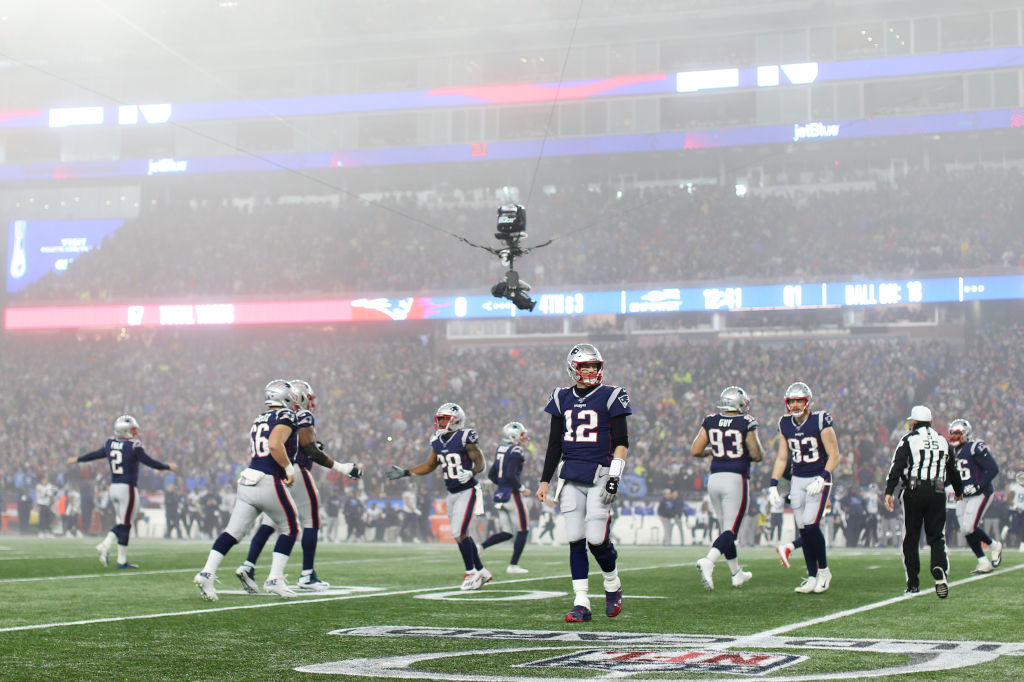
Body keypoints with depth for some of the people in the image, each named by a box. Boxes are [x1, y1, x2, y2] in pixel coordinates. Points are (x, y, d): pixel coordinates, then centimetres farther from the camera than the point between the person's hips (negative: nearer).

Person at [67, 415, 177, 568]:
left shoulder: (110, 443, 6)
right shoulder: (134, 446, -12)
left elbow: (96, 454, 21)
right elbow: (150, 462, -6)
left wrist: (77, 459, 39)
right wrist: (168, 467, 10)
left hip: (113, 487, 7)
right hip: (127, 488, -7)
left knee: (121, 523, 17)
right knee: (125, 525, -1)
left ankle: (104, 546, 0)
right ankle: (122, 560, 3)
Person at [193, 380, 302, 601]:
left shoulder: (259, 419, 19)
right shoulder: (286, 417, -5)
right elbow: (275, 444, -21)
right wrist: (289, 468, -12)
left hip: (248, 481, 7)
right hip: (270, 483, -7)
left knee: (233, 531, 4)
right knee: (290, 529, 11)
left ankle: (207, 573, -9)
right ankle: (274, 579, 5)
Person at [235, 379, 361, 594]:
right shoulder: (304, 417, -8)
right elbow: (309, 450, -14)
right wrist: (341, 467, -10)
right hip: (295, 472, -7)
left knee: (268, 523, 7)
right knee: (311, 522, 5)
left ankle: (248, 566, -6)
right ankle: (307, 576, 6)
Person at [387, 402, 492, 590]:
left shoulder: (466, 439, -14)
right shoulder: (438, 442, 7)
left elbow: (480, 462, -12)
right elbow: (430, 465, 19)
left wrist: (471, 472, -32)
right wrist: (405, 473, 14)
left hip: (466, 491, -7)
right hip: (452, 493, 7)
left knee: (460, 534, -12)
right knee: (462, 535, 10)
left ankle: (471, 573, 2)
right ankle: (481, 571, 21)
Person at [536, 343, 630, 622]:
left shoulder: (611, 396, 0)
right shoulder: (562, 398, 12)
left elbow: (621, 442, -2)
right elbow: (554, 444, 16)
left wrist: (614, 477, -12)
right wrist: (545, 480, 12)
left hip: (599, 475, -4)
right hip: (569, 477, 4)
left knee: (597, 539, -8)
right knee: (576, 541, 0)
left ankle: (613, 586, 20)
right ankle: (581, 604, 3)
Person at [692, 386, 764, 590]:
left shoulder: (710, 422, 4)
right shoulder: (746, 423, -7)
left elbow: (695, 451, 3)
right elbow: (757, 455, -9)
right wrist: (753, 452, 14)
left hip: (715, 479, 5)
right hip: (736, 479, -5)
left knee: (726, 527, 18)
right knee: (731, 531, -5)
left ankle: (736, 574, 26)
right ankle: (708, 561, -29)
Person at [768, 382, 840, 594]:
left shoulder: (821, 421, -11)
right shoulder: (785, 424, 5)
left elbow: (834, 456, -10)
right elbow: (782, 458, 12)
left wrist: (821, 479, -21)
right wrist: (773, 485, 4)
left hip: (818, 479, -5)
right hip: (797, 480, 5)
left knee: (811, 525, -16)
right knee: (803, 530, 2)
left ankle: (824, 570, 3)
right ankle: (812, 577, 9)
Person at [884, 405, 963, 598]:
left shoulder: (909, 439, 2)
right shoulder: (942, 441, 15)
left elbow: (897, 466, -10)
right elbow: (953, 470, 26)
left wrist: (889, 492, -13)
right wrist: (959, 491, 42)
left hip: (914, 493, -2)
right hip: (937, 493, 3)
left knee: (911, 540, 7)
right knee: (936, 538, 6)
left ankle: (913, 584, 8)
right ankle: (939, 569, -24)